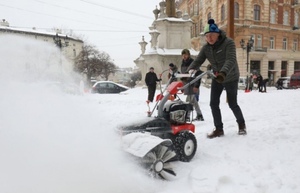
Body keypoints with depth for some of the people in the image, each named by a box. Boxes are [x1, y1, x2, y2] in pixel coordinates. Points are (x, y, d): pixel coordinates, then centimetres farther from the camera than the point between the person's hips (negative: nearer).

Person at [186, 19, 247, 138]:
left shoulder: (228, 43, -21)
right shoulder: (206, 47, -5)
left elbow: (231, 60, -35)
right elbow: (198, 61, -13)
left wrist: (223, 73, -53)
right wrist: (190, 70, -35)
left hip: (231, 78, -5)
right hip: (217, 78, 5)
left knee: (232, 104, 2)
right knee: (214, 103, -3)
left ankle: (241, 124, 29)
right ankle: (218, 129, 10)